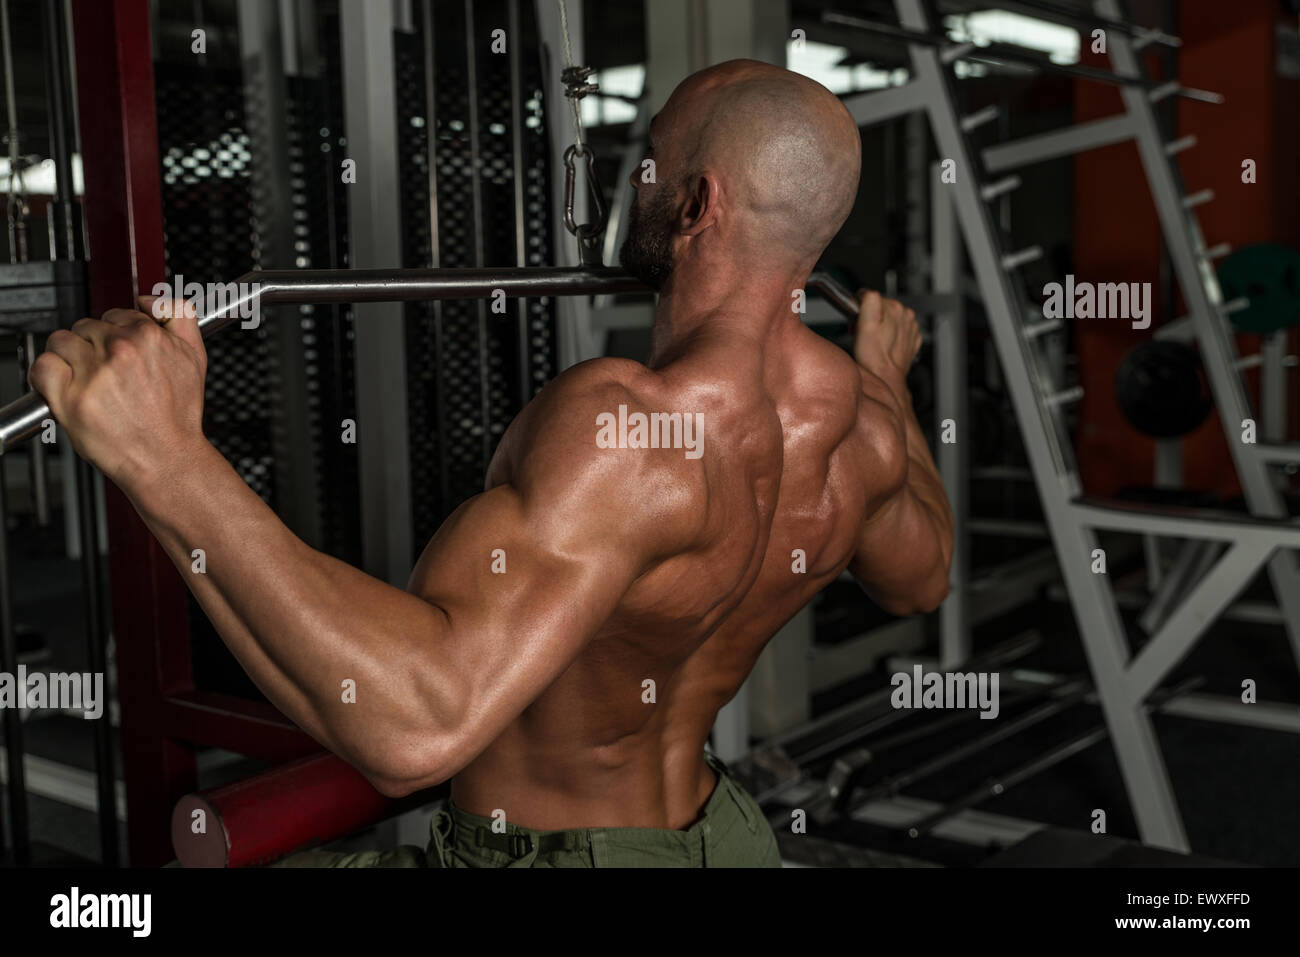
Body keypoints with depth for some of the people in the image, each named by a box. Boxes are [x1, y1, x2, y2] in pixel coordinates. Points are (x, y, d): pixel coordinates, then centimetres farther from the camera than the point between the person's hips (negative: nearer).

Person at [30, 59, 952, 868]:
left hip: (533, 849, -6)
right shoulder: (864, 424, -10)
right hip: (720, 837, 7)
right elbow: (921, 580, 14)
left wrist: (164, 456, -48)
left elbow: (414, 720, -48)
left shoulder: (623, 426, -36)